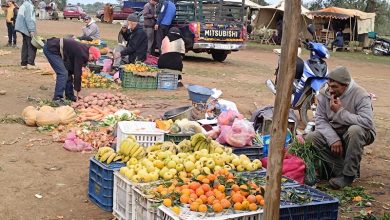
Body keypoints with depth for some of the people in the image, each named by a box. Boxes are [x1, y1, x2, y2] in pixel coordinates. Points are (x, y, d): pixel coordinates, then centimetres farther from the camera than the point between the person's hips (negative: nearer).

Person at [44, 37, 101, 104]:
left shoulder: (83, 49, 8)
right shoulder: (81, 54, -21)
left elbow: (76, 71, 14)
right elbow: (77, 73, -17)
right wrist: (78, 91, -9)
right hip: (51, 49, -10)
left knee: (69, 72, 12)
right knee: (63, 73, -16)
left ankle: (69, 95, 19)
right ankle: (57, 98, -15)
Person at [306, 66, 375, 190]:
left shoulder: (361, 95, -21)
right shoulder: (324, 93, -8)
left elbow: (367, 122, -33)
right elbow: (320, 119, -11)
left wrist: (340, 111, -32)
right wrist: (333, 138, -26)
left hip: (358, 134, -4)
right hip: (333, 132, 4)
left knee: (355, 130, -39)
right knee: (311, 138, -20)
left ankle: (349, 174, -23)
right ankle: (340, 169, -12)